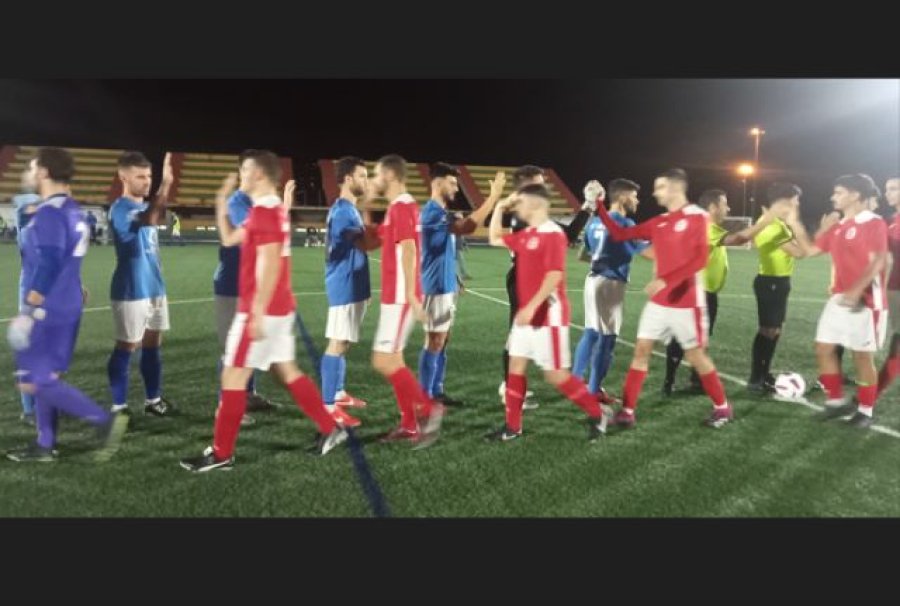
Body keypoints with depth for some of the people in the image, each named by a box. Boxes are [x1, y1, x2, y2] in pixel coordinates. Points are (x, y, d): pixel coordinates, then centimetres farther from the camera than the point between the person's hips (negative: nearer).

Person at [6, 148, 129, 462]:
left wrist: (28, 310, -19)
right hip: (67, 305, 9)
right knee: (45, 376, 15)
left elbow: (47, 266, -22)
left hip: (49, 309, -9)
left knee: (35, 381, -3)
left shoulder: (49, 213, -17)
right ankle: (45, 445, 23)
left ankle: (105, 421, -6)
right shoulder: (73, 210, 11)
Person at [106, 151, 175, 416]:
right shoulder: (120, 209, -15)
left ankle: (153, 399, 25)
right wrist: (166, 184, -45)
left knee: (153, 344, 14)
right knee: (126, 347, -1)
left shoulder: (146, 206, 13)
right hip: (130, 292, -8)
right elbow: (150, 219, -35)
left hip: (154, 288, 8)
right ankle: (118, 407, 10)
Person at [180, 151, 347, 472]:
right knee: (287, 371, 15)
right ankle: (330, 429, 19)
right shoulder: (271, 208, 16)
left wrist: (257, 313, -23)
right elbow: (228, 239, 24)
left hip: (261, 309, -10)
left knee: (233, 376, -1)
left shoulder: (264, 211, -15)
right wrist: (222, 201, 17)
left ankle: (221, 454, 10)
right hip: (280, 307, 10)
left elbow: (269, 267, -22)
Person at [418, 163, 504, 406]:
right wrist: (493, 196, -25)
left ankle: (436, 391, 22)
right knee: (434, 342, -4)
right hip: (437, 287, -10)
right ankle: (425, 396, 5)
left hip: (447, 285, 10)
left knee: (442, 342, 13)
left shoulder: (443, 213, 16)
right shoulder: (432, 212, -18)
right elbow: (468, 226, -28)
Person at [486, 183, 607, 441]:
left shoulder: (553, 234, -16)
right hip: (526, 313, 9)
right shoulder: (525, 235, 11)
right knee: (516, 366, 8)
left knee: (555, 375, -3)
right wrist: (500, 207, 18)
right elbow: (495, 239, 27)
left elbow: (555, 275, -23)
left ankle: (596, 415, 16)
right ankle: (512, 426, 17)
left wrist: (531, 306, -28)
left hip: (549, 315, -9)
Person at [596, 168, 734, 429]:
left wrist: (664, 280, -28)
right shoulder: (658, 222, 9)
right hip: (658, 301, 6)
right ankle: (627, 410, 8)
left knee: (695, 354, 5)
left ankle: (722, 408, 26)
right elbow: (620, 234, 10)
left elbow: (700, 259, -19)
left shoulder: (697, 217, -10)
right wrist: (599, 207, 3)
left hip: (686, 302, -6)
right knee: (641, 350, 1)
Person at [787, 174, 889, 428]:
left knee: (863, 355, 2)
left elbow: (878, 261, -18)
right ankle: (836, 401, 21)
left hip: (865, 300, -8)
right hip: (839, 298, 8)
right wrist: (794, 224, 12)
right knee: (823, 348, 8)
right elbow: (811, 249, 19)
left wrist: (857, 290, -30)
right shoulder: (836, 226, 13)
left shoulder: (874, 223, -10)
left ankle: (865, 410, 17)